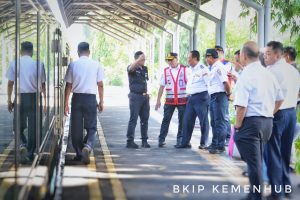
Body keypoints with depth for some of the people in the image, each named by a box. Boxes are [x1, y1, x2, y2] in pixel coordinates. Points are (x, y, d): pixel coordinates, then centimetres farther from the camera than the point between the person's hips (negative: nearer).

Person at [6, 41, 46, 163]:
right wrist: (45, 100, 12)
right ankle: (30, 153, 12)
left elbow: (10, 83, 1)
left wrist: (9, 100, 10)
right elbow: (43, 85, 2)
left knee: (19, 125, 13)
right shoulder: (39, 65, -2)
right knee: (33, 127, 8)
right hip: (34, 98, 0)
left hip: (20, 97, 0)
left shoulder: (14, 64, -2)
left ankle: (23, 144, -12)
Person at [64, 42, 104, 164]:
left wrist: (66, 103, 6)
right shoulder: (96, 65, 1)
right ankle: (87, 146, -20)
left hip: (77, 98, 1)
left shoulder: (73, 65, 2)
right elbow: (100, 84, 2)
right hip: (91, 98, -1)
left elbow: (68, 85, 2)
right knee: (91, 127, 6)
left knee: (76, 127, 10)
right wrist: (101, 101, 11)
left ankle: (79, 153, 16)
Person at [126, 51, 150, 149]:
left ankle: (144, 140, 16)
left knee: (145, 119, 9)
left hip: (144, 96, 7)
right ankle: (130, 141, -4)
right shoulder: (133, 68, -6)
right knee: (133, 119, -7)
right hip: (135, 96, -7)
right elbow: (131, 68, -31)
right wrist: (139, 60, -48)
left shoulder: (145, 68, 15)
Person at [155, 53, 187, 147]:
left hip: (182, 100, -1)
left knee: (182, 121, 4)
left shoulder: (184, 70, 1)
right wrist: (158, 100, 4)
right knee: (166, 120, -2)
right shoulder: (165, 71, 7)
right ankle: (161, 140, 1)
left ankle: (180, 140, 13)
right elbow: (162, 86, 8)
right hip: (169, 100, 1)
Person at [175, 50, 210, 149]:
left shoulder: (202, 69, -10)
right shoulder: (191, 70, 17)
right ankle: (185, 142, 13)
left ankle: (203, 143, 5)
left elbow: (209, 83, -13)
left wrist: (207, 96, -13)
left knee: (203, 120, -1)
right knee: (187, 120, 7)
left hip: (201, 97, -9)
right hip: (191, 97, 9)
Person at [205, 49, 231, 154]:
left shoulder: (218, 67, -15)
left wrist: (228, 94, -10)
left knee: (220, 122, -6)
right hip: (213, 97, 10)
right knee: (214, 122, 18)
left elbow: (226, 82, -22)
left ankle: (220, 146, -3)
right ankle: (214, 144, 29)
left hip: (219, 96, -10)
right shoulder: (213, 67, 15)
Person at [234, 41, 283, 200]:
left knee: (253, 162, -2)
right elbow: (279, 99, 19)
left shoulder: (246, 75, -15)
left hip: (251, 122, -8)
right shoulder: (268, 74, 10)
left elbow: (241, 105, -22)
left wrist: (237, 126, -10)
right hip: (267, 122, 8)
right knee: (257, 161, 20)